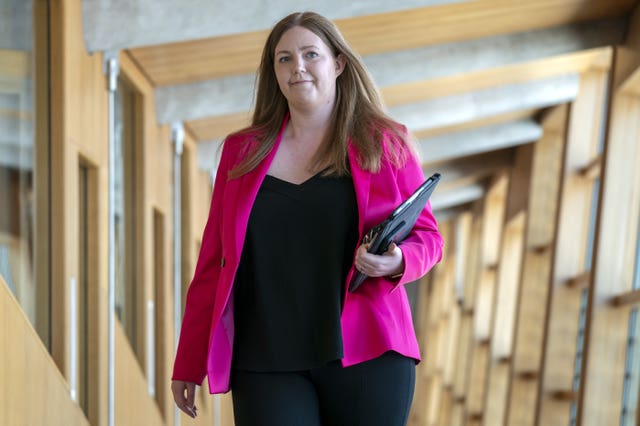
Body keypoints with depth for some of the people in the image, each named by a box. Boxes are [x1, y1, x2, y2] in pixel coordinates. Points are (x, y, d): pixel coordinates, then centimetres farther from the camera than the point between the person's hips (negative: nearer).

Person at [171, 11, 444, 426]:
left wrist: (396, 262, -14)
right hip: (267, 364, 1)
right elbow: (213, 260, 12)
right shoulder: (243, 152, 12)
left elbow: (426, 236, 9)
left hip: (366, 356, -1)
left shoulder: (386, 143, 7)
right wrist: (189, 363, 11)